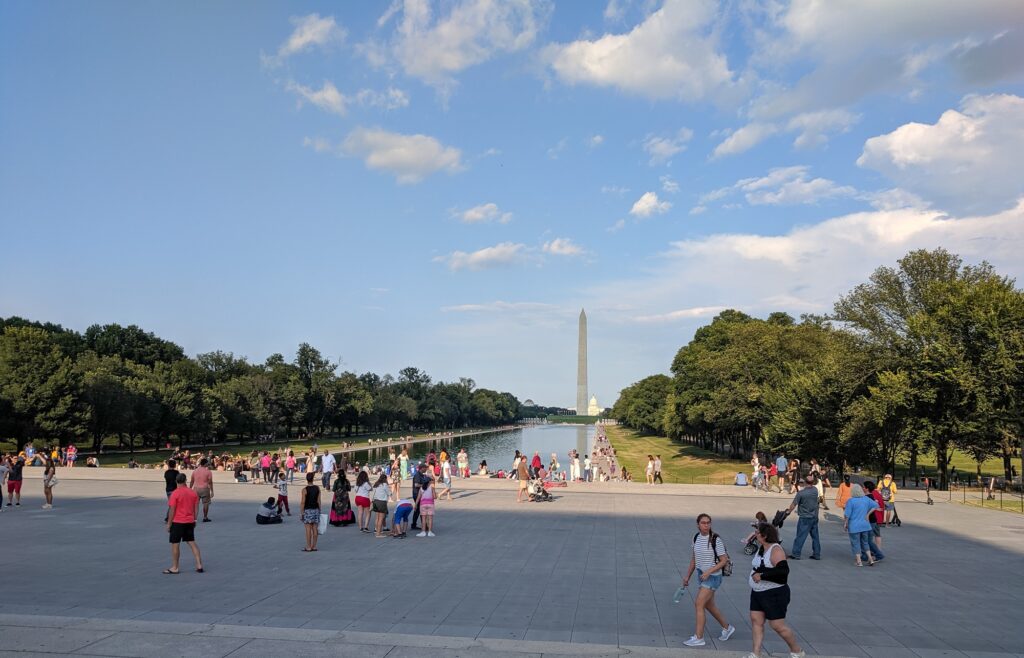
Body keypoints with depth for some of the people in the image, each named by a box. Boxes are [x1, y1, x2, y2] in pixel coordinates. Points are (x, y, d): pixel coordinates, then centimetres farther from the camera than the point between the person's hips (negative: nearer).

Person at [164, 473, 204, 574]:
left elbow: (172, 510, -13)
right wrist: (194, 520, 17)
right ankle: (199, 565, 9)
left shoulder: (175, 493, -13)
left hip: (177, 522, -5)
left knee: (175, 544, 5)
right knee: (192, 543, 11)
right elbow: (196, 509, 7)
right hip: (190, 522, 5)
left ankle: (174, 568, 11)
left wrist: (169, 524, -5)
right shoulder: (193, 493, 3)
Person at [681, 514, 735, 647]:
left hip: (713, 576, -7)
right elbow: (694, 558, 13)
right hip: (701, 575, 7)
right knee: (709, 605, 17)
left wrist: (709, 571, -23)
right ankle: (727, 628, 38)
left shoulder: (716, 540, -17)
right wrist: (688, 576, 14)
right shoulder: (696, 537, 2)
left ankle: (698, 638, -1)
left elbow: (724, 560, -15)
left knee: (699, 604, -10)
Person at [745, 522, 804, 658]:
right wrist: (754, 574, 12)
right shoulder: (761, 548, 8)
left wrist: (762, 575, -31)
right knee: (756, 620, 5)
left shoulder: (775, 550, -20)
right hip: (757, 592, 9)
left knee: (777, 626, -1)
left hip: (775, 594, -9)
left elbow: (783, 571, -31)